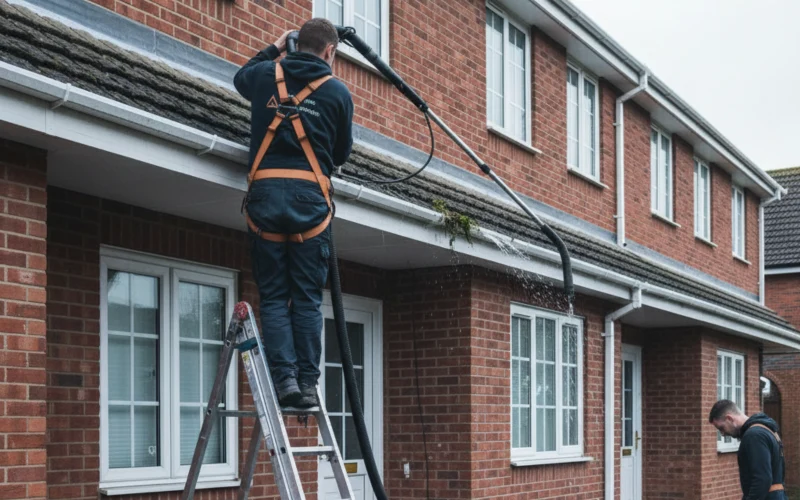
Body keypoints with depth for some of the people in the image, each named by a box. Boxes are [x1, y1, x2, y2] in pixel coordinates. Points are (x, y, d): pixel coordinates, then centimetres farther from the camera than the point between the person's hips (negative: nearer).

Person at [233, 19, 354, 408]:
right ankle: (307, 383, 0)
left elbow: (240, 78, 37)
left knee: (273, 295, 5)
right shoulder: (337, 91, 7)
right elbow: (342, 152, 18)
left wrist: (273, 50, 46)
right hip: (310, 196, -1)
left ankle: (284, 377, -6)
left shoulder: (266, 75, 11)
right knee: (307, 298, 4)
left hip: (266, 192, 1)